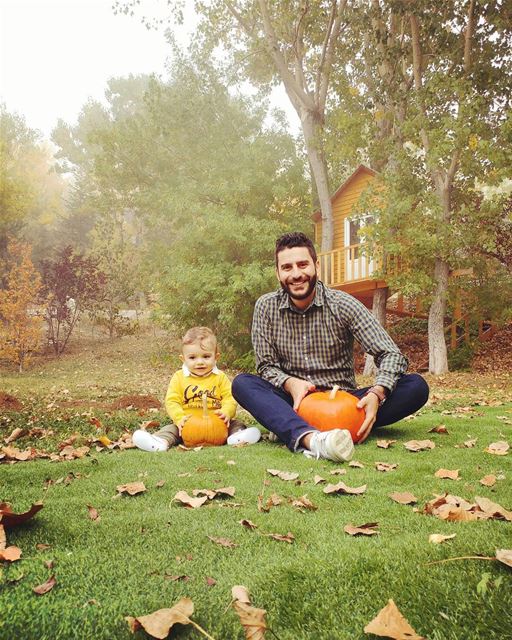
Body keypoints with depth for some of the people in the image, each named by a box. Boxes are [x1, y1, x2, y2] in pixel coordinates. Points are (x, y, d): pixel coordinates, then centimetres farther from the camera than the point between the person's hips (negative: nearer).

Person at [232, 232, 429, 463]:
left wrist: (376, 394, -30)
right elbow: (266, 365, -1)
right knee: (242, 383, -28)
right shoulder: (266, 307, -3)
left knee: (416, 386, -20)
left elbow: (391, 355, -11)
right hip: (293, 404, 0)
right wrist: (290, 383, -23)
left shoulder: (343, 305, -8)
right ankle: (310, 438, -52)